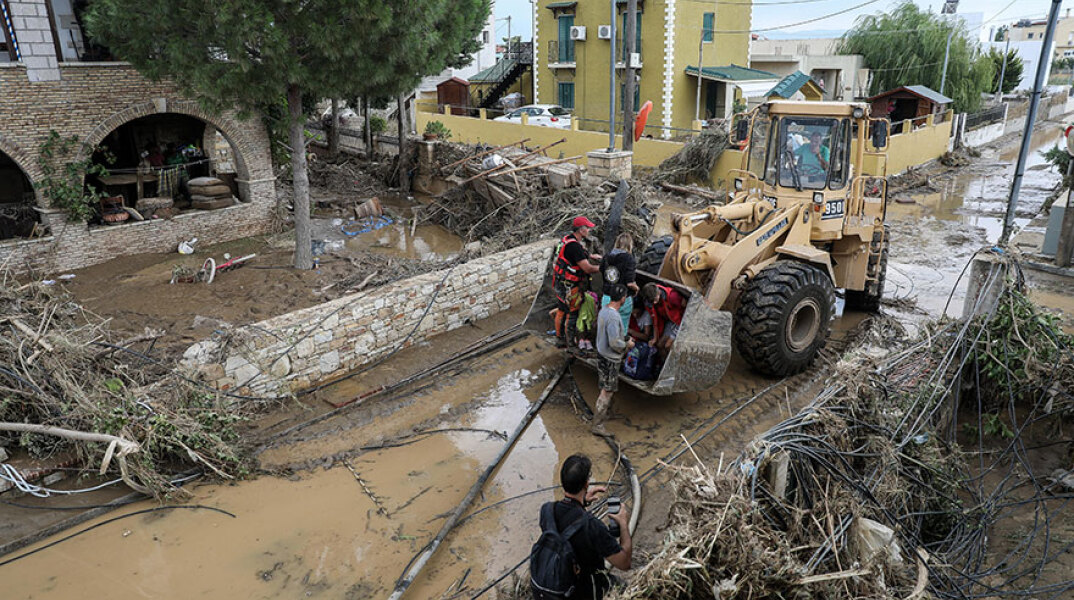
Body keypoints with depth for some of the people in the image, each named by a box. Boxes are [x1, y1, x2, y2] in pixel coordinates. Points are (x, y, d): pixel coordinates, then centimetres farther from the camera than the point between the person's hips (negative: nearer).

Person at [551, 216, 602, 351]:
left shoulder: (568, 239, 4)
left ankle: (560, 339, 33)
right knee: (572, 314, 2)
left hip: (560, 283, 10)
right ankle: (571, 345, 13)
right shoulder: (574, 246, -27)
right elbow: (588, 269, -26)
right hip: (569, 287, -10)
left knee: (562, 311, 19)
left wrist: (592, 256, 15)